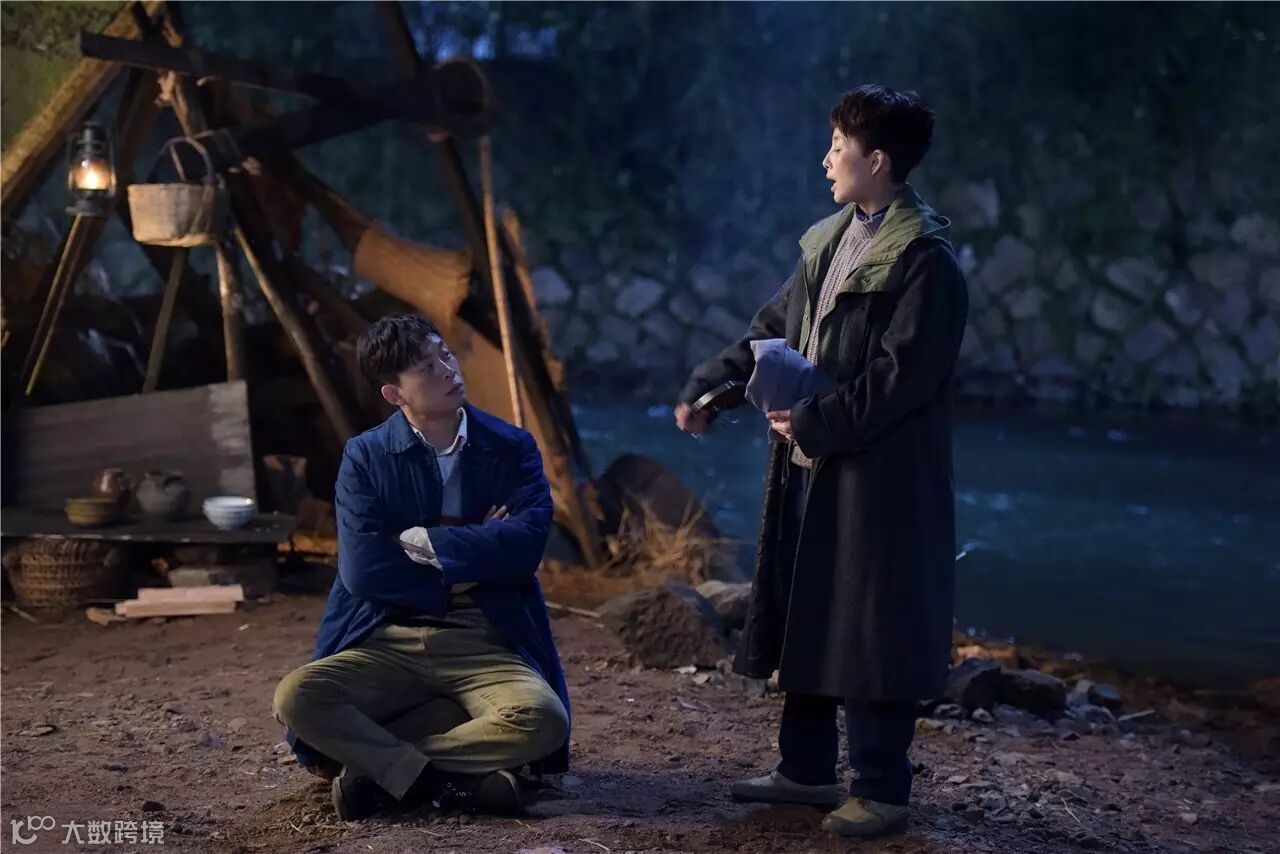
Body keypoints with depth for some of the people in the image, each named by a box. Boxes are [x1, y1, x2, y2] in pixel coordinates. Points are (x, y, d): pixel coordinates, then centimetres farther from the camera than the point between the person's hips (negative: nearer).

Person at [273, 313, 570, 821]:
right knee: (295, 698, -27)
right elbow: (361, 569, -10)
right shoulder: (365, 457, 3)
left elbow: (526, 543, -13)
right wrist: (471, 558, -7)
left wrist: (425, 543, -10)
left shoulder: (513, 449, 4)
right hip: (388, 641, 0)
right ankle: (446, 783, -23)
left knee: (542, 720, -32)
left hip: (485, 644, 0)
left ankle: (377, 766, -19)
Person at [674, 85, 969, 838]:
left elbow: (902, 375, -21)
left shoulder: (925, 259, -16)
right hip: (810, 467, 9)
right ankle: (808, 768, 28)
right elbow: (775, 327, 16)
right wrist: (708, 387, 7)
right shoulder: (831, 239, 12)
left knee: (871, 629, -1)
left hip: (879, 476, -9)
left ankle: (881, 788, 11)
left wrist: (817, 424, -19)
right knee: (804, 617, 15)